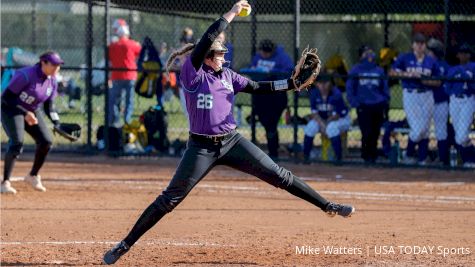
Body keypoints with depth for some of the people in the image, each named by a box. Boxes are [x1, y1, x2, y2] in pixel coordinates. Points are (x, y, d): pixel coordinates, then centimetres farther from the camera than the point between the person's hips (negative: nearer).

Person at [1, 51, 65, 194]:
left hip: (33, 111, 7)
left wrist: (57, 123, -13)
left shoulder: (52, 82, -5)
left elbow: (49, 106, 5)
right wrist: (25, 113, -30)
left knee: (46, 141, -6)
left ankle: (33, 176, 15)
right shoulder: (25, 75, -27)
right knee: (17, 142, -25)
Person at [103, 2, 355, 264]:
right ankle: (125, 244, 3)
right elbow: (207, 40, -23)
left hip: (232, 142, 5)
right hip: (201, 148, -5)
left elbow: (257, 87, 11)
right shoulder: (191, 73, -12)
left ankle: (327, 206, 8)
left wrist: (291, 83, 1)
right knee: (169, 199, -4)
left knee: (278, 175, 1)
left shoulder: (227, 75, 6)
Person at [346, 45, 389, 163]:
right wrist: (355, 103, -7)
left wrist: (385, 103, 5)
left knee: (375, 132, 2)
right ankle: (366, 156, 2)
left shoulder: (379, 71, 13)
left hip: (378, 106, 3)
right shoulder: (356, 70, 5)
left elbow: (385, 88, 16)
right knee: (367, 133, -10)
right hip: (364, 107, -3)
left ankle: (373, 155, 12)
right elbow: (350, 88, 4)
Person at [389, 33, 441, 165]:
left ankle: (422, 160, 13)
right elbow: (392, 72, -1)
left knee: (425, 130, 5)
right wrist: (408, 74, -13)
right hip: (410, 96, -3)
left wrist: (425, 81, -11)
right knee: (417, 129, -13)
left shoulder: (431, 61, 7)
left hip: (427, 96, 3)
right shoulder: (404, 58, 2)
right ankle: (409, 154, 11)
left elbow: (438, 82, 8)